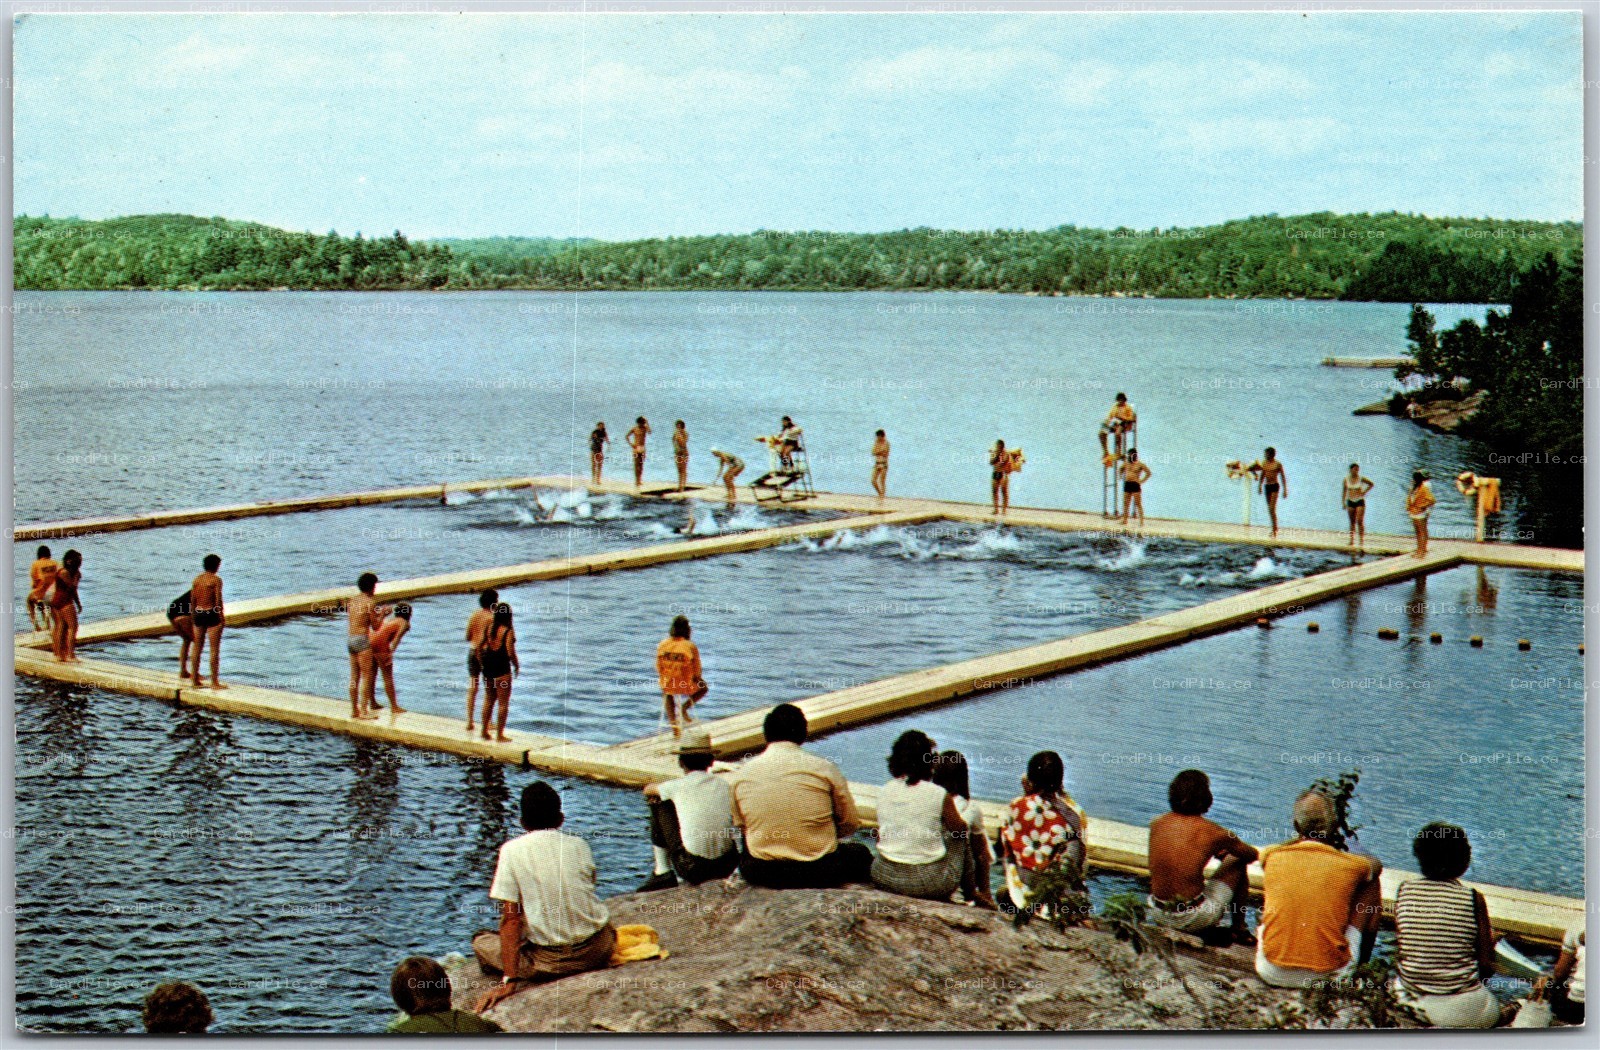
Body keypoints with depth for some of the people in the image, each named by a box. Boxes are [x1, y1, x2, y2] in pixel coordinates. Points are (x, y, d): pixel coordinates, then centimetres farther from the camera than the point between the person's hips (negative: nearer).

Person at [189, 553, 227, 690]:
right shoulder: (216, 580, -9)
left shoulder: (197, 579, 8)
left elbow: (192, 600, 10)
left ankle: (195, 680, 17)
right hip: (211, 614, -6)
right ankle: (214, 682, -4)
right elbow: (218, 600, -13)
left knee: (197, 648, 13)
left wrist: (194, 616, 18)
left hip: (198, 614, 6)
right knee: (215, 649, -2)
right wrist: (221, 617, -8)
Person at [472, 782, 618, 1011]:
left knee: (481, 940, 19)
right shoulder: (580, 846, 3)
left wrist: (509, 981, -10)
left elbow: (511, 917, -10)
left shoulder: (512, 850, -6)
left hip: (549, 962, -2)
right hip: (596, 951, 2)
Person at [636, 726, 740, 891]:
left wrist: (664, 794, 40)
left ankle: (662, 872, 13)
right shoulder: (724, 785, 6)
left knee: (659, 805, 11)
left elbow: (648, 790, 17)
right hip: (727, 867, 4)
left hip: (693, 870, -4)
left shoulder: (680, 786, -4)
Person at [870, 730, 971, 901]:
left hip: (885, 879, 4)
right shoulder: (939, 795, -14)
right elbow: (960, 828, 4)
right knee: (958, 838, 25)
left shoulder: (884, 792, -2)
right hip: (929, 883, -4)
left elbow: (880, 837, 7)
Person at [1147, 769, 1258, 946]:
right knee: (1237, 863, 17)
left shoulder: (1156, 824, -1)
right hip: (1193, 919, -4)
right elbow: (1251, 855, 6)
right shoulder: (1212, 832, -13)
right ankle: (1238, 929, 28)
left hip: (1158, 916, 4)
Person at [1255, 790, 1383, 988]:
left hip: (1272, 973, 2)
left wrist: (1302, 837, 38)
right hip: (1329, 976, -1)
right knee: (1371, 884, 17)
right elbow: (1375, 864, 22)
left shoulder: (1272, 857, -2)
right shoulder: (1352, 866, -6)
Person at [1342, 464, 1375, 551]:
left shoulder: (1361, 479, -5)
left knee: (1360, 521, -10)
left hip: (1360, 501, -2)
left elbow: (1371, 484, 11)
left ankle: (1361, 540, -10)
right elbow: (1343, 492, 7)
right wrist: (1343, 503, 4)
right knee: (1352, 522, 7)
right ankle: (1352, 540, 11)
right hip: (1350, 502, 2)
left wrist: (1365, 492, 1)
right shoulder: (1346, 480, -1)